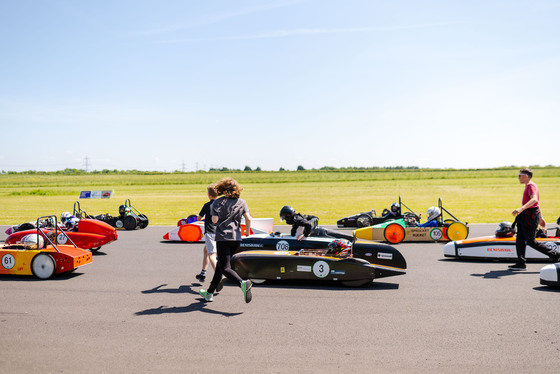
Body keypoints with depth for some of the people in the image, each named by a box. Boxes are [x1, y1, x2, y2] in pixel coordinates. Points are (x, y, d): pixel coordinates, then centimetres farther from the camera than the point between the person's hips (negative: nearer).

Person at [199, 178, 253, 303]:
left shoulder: (218, 202, -2)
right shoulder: (241, 202, 7)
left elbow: (214, 220, -9)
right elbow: (248, 218, -4)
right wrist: (247, 230, 13)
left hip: (223, 238, -5)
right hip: (236, 238, 5)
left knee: (225, 268, -7)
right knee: (220, 265, 18)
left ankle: (243, 283, -34)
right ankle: (210, 293, 27)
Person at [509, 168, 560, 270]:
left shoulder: (531, 185, -13)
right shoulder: (528, 186, 19)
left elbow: (534, 199, -31)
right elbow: (537, 202, 27)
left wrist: (521, 209, -43)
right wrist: (540, 217, 33)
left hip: (530, 216, -10)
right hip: (525, 216, 10)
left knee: (531, 241, -6)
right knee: (520, 239, 6)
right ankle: (521, 263, 8)